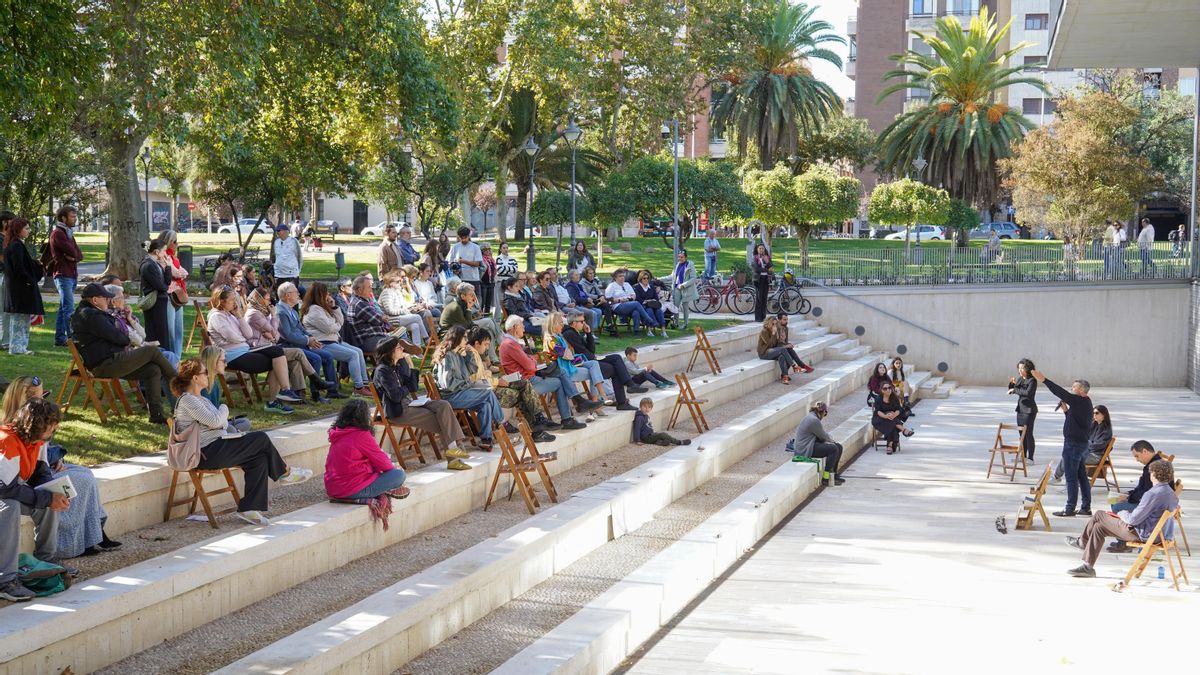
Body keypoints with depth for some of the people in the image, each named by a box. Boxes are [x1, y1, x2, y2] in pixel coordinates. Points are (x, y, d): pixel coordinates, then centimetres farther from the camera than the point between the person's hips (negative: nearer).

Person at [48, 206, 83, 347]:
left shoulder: (69, 233, 20)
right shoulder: (57, 233, -10)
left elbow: (79, 255, 11)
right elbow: (72, 252, -19)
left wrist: (73, 257, -9)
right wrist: (73, 255, 3)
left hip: (72, 275, 10)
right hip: (63, 275, -10)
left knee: (63, 308, 12)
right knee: (69, 309, -13)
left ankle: (60, 339, 16)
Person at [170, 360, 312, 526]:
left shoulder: (200, 399, 21)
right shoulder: (186, 400, -12)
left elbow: (221, 423, 24)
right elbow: (214, 421, -21)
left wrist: (235, 432, 6)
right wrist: (224, 408, -1)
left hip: (217, 447, 10)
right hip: (207, 454, -10)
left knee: (261, 458, -6)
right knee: (261, 438, -10)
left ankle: (249, 508, -7)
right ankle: (284, 472, 15)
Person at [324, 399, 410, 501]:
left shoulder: (338, 434, 9)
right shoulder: (362, 435, -15)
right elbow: (385, 465, -7)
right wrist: (392, 466, 13)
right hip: (353, 491, -9)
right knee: (400, 475, -6)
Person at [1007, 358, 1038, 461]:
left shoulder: (1032, 380, -13)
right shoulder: (1019, 379, 9)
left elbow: (1028, 392, -29)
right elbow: (1011, 391, 15)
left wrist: (1015, 390, -20)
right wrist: (1012, 383, -5)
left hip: (1029, 410, -8)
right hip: (1020, 409, 8)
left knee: (1028, 434, -6)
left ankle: (1030, 458, -3)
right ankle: (1023, 456, 21)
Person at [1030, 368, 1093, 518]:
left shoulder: (1080, 402, -16)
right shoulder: (1084, 403, 14)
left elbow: (1061, 393, -23)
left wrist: (1044, 380, -22)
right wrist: (1066, 410, 10)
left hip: (1073, 444, -10)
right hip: (1081, 442, 10)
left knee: (1071, 477, -5)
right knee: (1082, 476, 14)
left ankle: (1070, 509, -1)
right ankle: (1086, 507, 19)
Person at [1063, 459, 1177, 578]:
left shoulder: (1153, 494, -26)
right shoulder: (1172, 494, 5)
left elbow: (1133, 519, -22)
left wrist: (1121, 514, 0)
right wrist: (1127, 514, 11)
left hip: (1143, 534, -9)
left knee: (1099, 515, 6)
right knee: (1099, 527, 18)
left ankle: (1082, 541, 32)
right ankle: (1087, 566, 26)